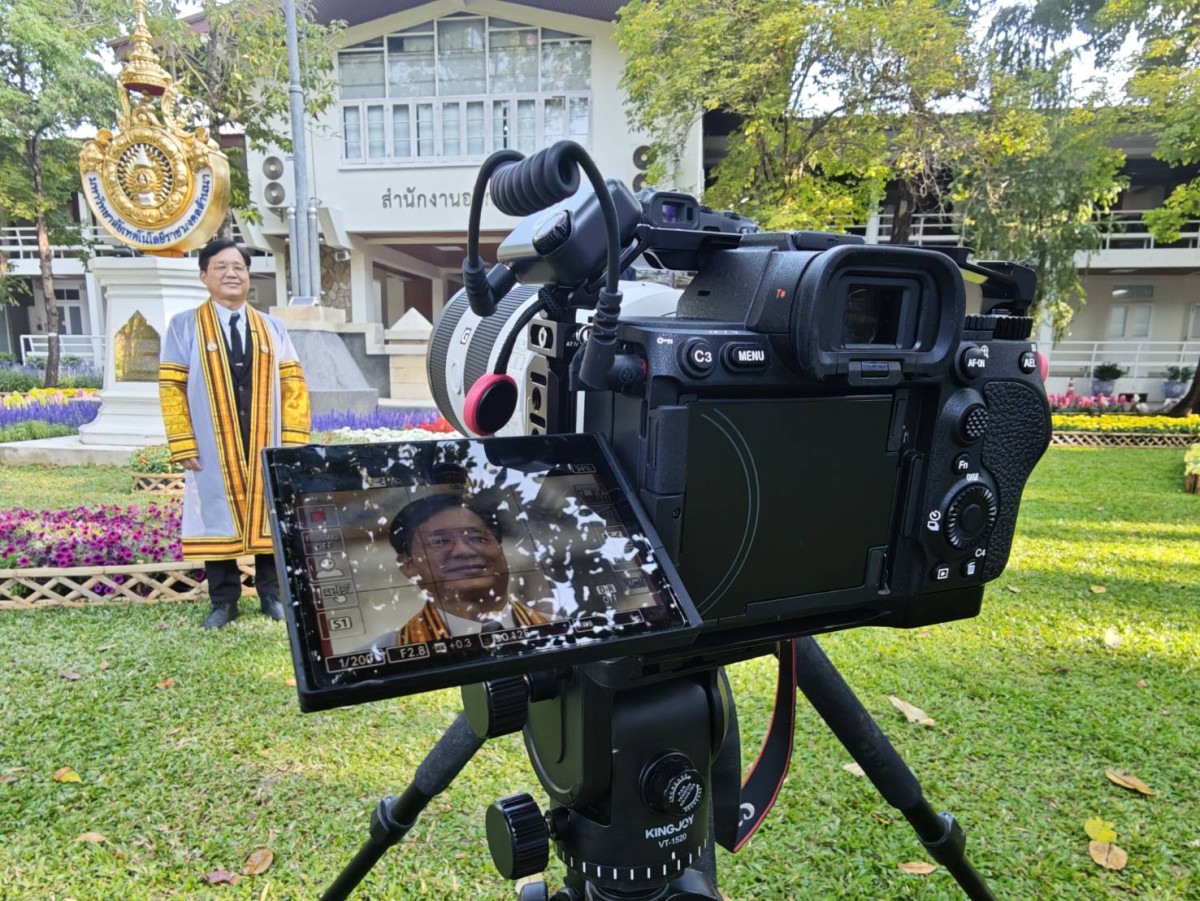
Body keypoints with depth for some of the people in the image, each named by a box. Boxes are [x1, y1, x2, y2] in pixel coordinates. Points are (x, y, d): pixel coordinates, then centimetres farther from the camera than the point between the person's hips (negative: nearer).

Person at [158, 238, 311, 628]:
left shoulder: (272, 328, 9)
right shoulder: (184, 326, 4)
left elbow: (293, 385, 5)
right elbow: (171, 388, 0)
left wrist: (294, 441, -4)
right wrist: (182, 446, -8)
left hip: (266, 446, 2)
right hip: (213, 450, -1)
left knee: (269, 517, 7)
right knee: (219, 519, 5)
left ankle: (272, 594, 21)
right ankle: (223, 601, 18)